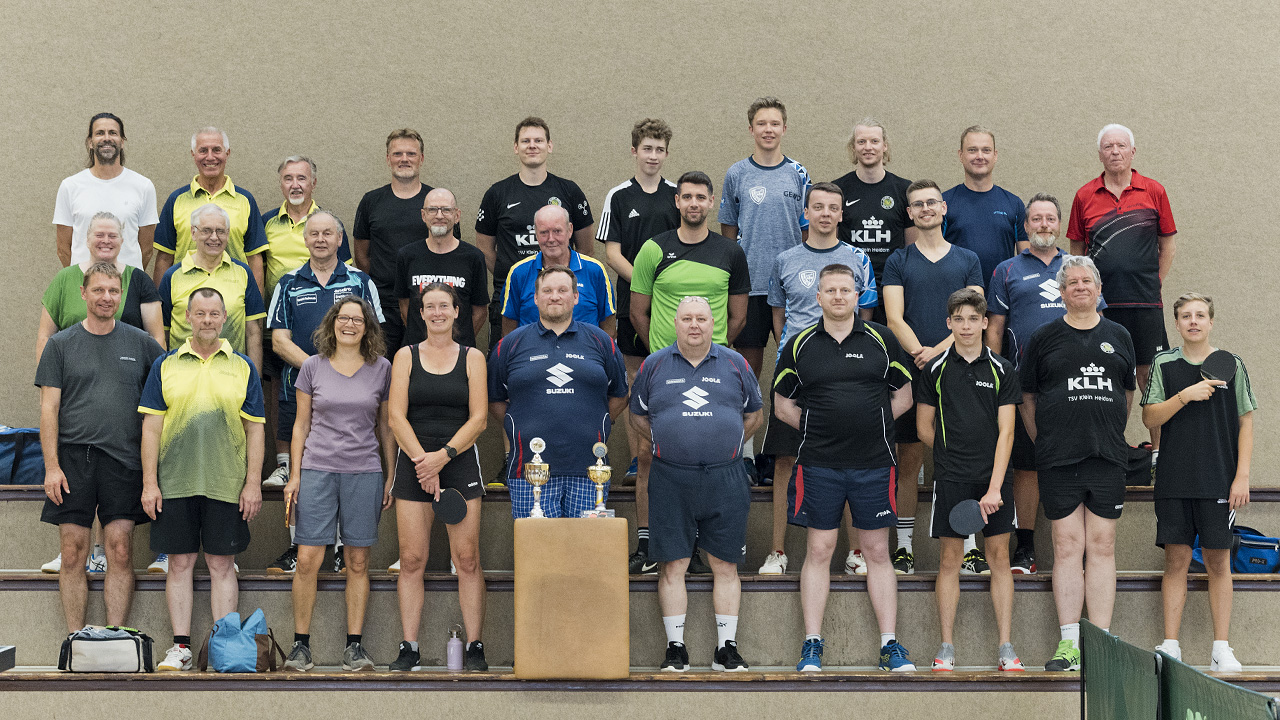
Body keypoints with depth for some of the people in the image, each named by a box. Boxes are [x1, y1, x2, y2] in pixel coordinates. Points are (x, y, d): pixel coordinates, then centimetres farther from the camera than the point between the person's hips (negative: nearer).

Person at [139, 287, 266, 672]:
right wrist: (149, 482, -2)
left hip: (226, 483, -1)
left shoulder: (243, 367, 6)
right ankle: (181, 647, 11)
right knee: (180, 564, 5)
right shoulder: (165, 365, 7)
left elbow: (255, 429, 5)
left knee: (222, 566, 3)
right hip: (175, 482, 1)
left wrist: (253, 482, -2)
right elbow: (152, 426, 4)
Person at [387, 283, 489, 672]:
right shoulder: (406, 356, 8)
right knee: (411, 559, -2)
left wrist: (442, 456, -12)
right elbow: (396, 417, 0)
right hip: (414, 464, 1)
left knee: (467, 559, -4)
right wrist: (421, 460, -12)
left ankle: (474, 648, 0)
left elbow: (478, 418, -1)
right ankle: (409, 650, 4)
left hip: (460, 462, -1)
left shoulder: (472, 358, 7)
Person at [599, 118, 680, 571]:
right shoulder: (619, 197, 2)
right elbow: (612, 253, -2)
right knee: (633, 380, 2)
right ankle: (636, 455, 10)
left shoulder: (679, 196, 8)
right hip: (632, 303, -1)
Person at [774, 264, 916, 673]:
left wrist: (872, 427, 2)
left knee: (878, 552, 5)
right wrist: (819, 429, 2)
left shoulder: (881, 340, 5)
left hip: (873, 463, 0)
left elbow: (904, 395, 11)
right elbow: (782, 405, 10)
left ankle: (890, 644, 10)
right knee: (819, 551, 2)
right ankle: (812, 645, 9)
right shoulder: (800, 345, 5)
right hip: (819, 465, 0)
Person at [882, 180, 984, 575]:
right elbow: (895, 318, -1)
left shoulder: (968, 260, 11)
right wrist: (919, 354, -18)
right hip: (911, 370, -1)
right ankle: (904, 547, 8)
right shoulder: (898, 261, 9)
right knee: (909, 460, 1)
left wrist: (937, 351, -13)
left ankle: (968, 547, 5)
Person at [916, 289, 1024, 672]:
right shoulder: (935, 370, 2)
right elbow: (925, 429, 9)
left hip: (994, 478, 0)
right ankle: (946, 647, 10)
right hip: (951, 480, 0)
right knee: (950, 561, 3)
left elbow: (1005, 432, -5)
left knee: (999, 557, 3)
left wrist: (994, 486, -13)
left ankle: (1005, 647, 8)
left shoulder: (1001, 369, 1)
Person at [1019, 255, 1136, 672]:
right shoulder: (1044, 338, 6)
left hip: (1107, 458, 2)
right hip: (1058, 459, -1)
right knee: (1067, 546, -1)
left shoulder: (1118, 337, 12)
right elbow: (1027, 399, 10)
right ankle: (1069, 641, 3)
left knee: (1102, 547, 1)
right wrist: (1044, 442, 6)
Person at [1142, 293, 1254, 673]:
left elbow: (1246, 423, 6)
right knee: (1176, 560, 1)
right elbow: (1149, 418, 1)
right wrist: (1186, 395, -14)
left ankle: (1221, 649, 8)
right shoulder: (1164, 364, 6)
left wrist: (1242, 476, -1)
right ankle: (1170, 646, 7)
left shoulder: (1231, 366, 5)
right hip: (1174, 481, 0)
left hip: (1219, 481, 0)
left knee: (1218, 562, 2)